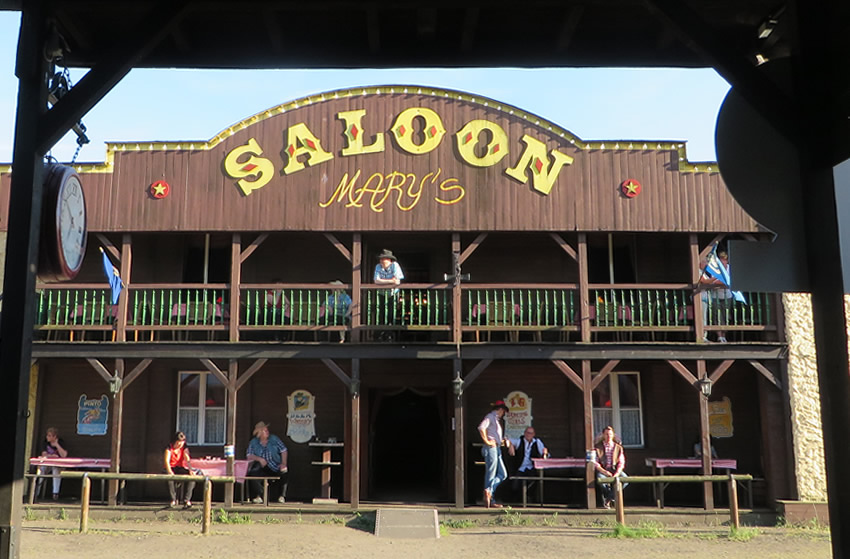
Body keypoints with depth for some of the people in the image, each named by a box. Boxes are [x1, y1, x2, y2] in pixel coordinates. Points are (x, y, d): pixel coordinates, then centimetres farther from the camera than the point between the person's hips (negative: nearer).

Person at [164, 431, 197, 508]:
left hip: (181, 468, 2)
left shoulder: (184, 449, 2)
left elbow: (188, 460, -15)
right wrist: (170, 471, -42)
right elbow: (167, 461, -22)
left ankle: (186, 500, -26)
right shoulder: (169, 448, -5)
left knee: (191, 477, -29)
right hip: (171, 468, -2)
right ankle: (173, 500, -23)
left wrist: (190, 470, -36)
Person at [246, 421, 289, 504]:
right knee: (252, 473, -31)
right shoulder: (253, 442, 7)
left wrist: (283, 463, -10)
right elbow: (249, 456, -2)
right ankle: (258, 497, -17)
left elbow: (284, 451, 4)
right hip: (262, 468, 0)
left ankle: (282, 496, -11)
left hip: (275, 467, 0)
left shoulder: (274, 439, 8)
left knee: (285, 472, -30)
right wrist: (259, 458, -20)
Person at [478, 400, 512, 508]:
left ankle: (489, 492, 3)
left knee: (503, 474, 6)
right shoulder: (490, 417, -6)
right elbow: (481, 428, -25)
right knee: (490, 474, -7)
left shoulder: (496, 419, 23)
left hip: (497, 450, 9)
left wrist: (505, 441, 11)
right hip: (491, 448, -9)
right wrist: (487, 441, -20)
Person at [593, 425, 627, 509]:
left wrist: (617, 473, -14)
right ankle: (612, 498, -8)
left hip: (615, 470, 2)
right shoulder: (598, 447, 5)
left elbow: (621, 462, 4)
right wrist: (604, 472, -17)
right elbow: (595, 463, -1)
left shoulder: (618, 447, 11)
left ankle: (607, 499, -15)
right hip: (603, 470, -2)